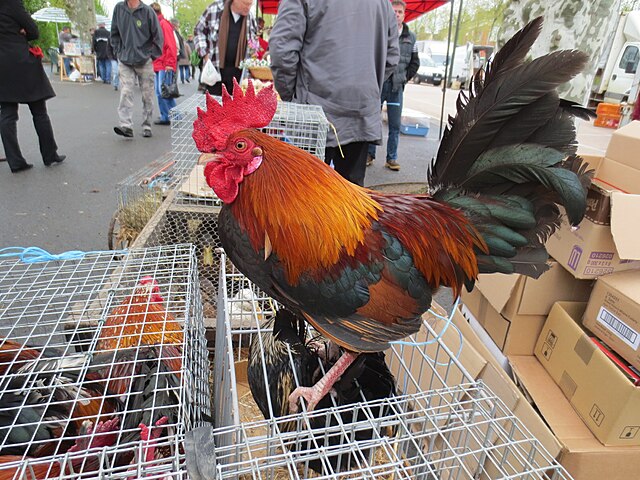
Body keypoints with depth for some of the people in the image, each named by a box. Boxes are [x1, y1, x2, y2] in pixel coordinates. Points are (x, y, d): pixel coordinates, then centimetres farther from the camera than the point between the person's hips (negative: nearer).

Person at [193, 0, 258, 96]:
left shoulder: (250, 16, 4)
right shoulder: (214, 9, -5)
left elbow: (255, 38, 21)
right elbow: (199, 31, 5)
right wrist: (205, 54, -4)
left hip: (239, 69, 2)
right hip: (215, 67, -2)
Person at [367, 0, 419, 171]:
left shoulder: (410, 37, 10)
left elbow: (415, 63, 18)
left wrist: (404, 79, 8)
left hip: (396, 87, 2)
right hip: (377, 84, -2)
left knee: (395, 125, 2)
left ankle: (392, 158, 9)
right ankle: (369, 154, 13)